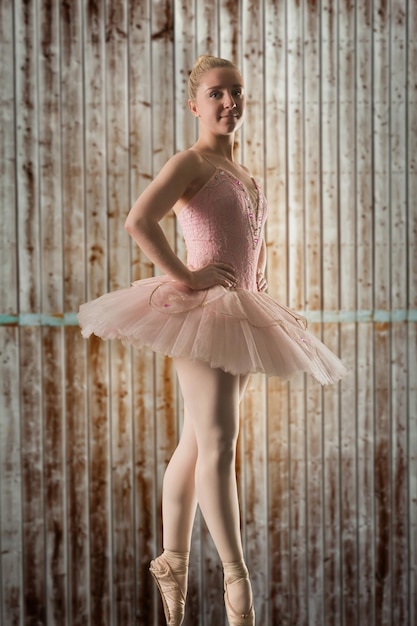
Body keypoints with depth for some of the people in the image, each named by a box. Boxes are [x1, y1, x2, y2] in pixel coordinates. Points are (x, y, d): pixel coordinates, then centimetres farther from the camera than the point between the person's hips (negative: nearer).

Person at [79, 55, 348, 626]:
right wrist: (183, 277, -20)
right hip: (201, 311, -8)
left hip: (241, 315, 8)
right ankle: (237, 577, -9)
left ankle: (173, 563, 23)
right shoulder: (190, 163, -6)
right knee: (218, 444, -12)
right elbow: (139, 221, -22)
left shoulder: (243, 174, 19)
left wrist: (258, 278, 19)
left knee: (196, 445, 13)